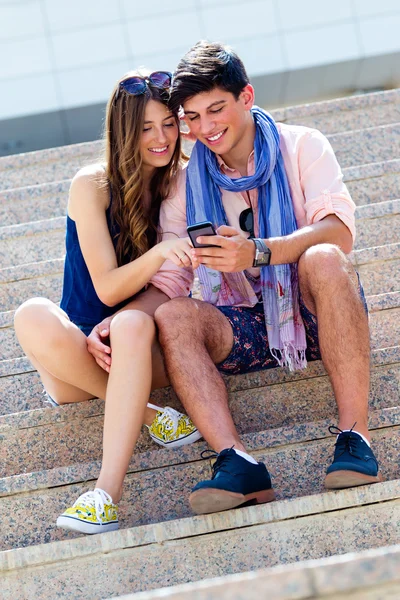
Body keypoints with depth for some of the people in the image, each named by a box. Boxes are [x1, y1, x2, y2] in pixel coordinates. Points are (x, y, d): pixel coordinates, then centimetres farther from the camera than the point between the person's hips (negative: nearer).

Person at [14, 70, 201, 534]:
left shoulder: (184, 181, 0)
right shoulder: (92, 186, -6)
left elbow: (173, 282, -3)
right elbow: (107, 288, -11)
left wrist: (119, 325, -21)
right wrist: (160, 252, -31)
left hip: (145, 353, 0)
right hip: (83, 350, 0)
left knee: (133, 325, -36)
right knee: (33, 318, -33)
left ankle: (107, 492, -44)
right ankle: (146, 412, -20)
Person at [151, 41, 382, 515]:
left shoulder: (301, 146, 0)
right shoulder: (187, 182, 9)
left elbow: (338, 231, -17)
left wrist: (257, 252, -34)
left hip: (315, 312, -3)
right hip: (247, 329, 3)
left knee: (323, 258, -35)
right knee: (172, 317, -26)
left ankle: (354, 437, -37)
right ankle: (237, 461, -42)